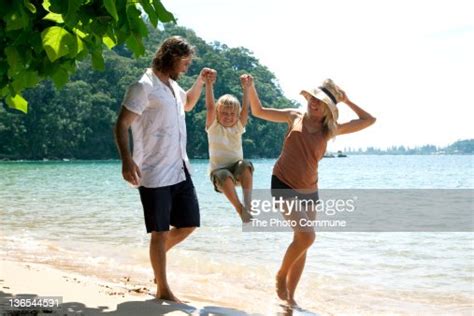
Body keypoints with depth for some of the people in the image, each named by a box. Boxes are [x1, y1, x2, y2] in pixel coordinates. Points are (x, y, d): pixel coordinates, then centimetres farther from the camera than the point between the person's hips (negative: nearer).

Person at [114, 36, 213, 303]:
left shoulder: (173, 85, 13)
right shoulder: (144, 87, -13)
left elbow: (188, 104, 36)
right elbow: (121, 125, -18)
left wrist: (200, 82, 20)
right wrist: (127, 160, -31)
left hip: (180, 170, 8)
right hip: (155, 174, -8)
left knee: (189, 223, 13)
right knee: (160, 231, 0)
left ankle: (159, 255, 36)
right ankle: (163, 289, 11)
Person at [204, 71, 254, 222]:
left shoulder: (238, 127, 6)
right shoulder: (213, 127, 0)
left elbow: (245, 109, -9)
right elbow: (210, 107, -15)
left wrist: (245, 88, -22)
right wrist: (209, 85, -27)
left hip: (237, 171, 2)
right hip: (218, 171, -2)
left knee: (245, 164, -33)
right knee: (225, 176, -38)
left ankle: (248, 203, -34)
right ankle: (240, 209, -32)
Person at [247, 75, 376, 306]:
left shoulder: (329, 130, 4)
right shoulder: (295, 117, 1)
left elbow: (369, 120, 6)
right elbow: (258, 111, 6)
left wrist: (345, 100, 6)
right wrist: (251, 88, -6)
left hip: (309, 192, 4)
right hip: (284, 185, -4)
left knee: (301, 243, 9)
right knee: (307, 236, -22)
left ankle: (290, 296, 22)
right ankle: (281, 276, 1)